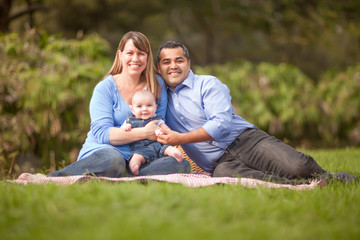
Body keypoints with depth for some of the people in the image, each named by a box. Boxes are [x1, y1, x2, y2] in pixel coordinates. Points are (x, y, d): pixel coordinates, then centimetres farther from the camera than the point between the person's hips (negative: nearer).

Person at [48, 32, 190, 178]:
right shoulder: (105, 88, 1)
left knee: (182, 166, -24)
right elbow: (102, 133, -11)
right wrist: (144, 133, -17)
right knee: (113, 160, -41)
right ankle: (55, 178, -23)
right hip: (100, 150, -4)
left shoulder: (157, 86, 12)